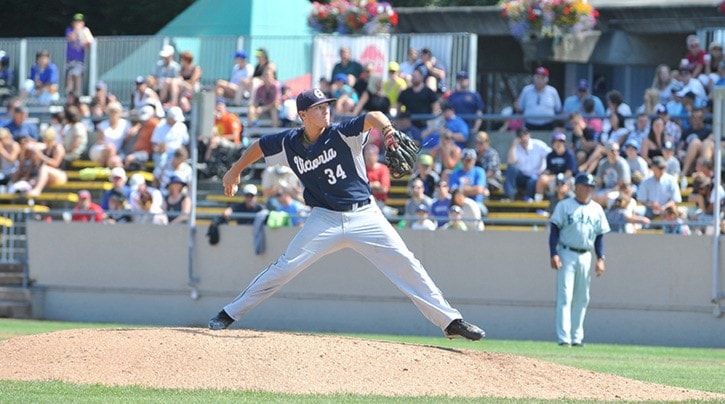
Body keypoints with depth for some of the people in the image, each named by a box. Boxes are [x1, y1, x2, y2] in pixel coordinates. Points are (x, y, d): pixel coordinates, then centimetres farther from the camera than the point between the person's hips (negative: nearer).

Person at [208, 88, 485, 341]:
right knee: (285, 268, -5)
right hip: (325, 219, 1)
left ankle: (451, 321, -6)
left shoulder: (341, 135, -11)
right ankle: (229, 314, 7)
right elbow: (259, 146, 17)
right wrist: (234, 173, 23)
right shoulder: (289, 143, -2)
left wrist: (386, 128, -49)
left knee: (406, 265, -10)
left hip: (364, 215, -1)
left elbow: (372, 118, -27)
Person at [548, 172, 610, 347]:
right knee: (565, 297, -9)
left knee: (582, 298, 6)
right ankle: (564, 338, -13)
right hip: (567, 254, -4)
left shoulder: (597, 209, 10)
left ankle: (577, 337, 13)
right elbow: (555, 230, -3)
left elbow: (600, 235, 13)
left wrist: (601, 259, 2)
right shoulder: (564, 206, 0)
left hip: (586, 256, 4)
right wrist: (554, 254, -14)